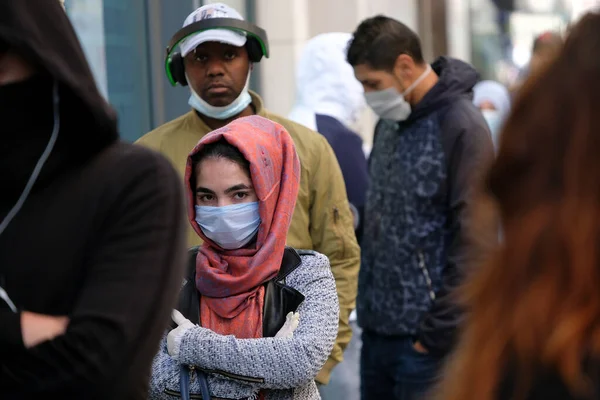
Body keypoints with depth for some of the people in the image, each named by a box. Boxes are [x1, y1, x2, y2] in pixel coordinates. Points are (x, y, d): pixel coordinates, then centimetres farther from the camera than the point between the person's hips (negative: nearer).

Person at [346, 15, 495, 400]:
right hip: (378, 326, 7)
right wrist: (367, 305, 12)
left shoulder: (461, 128, -13)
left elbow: (472, 239, -16)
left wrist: (441, 330, -16)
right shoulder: (390, 122, 11)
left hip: (422, 338, -7)